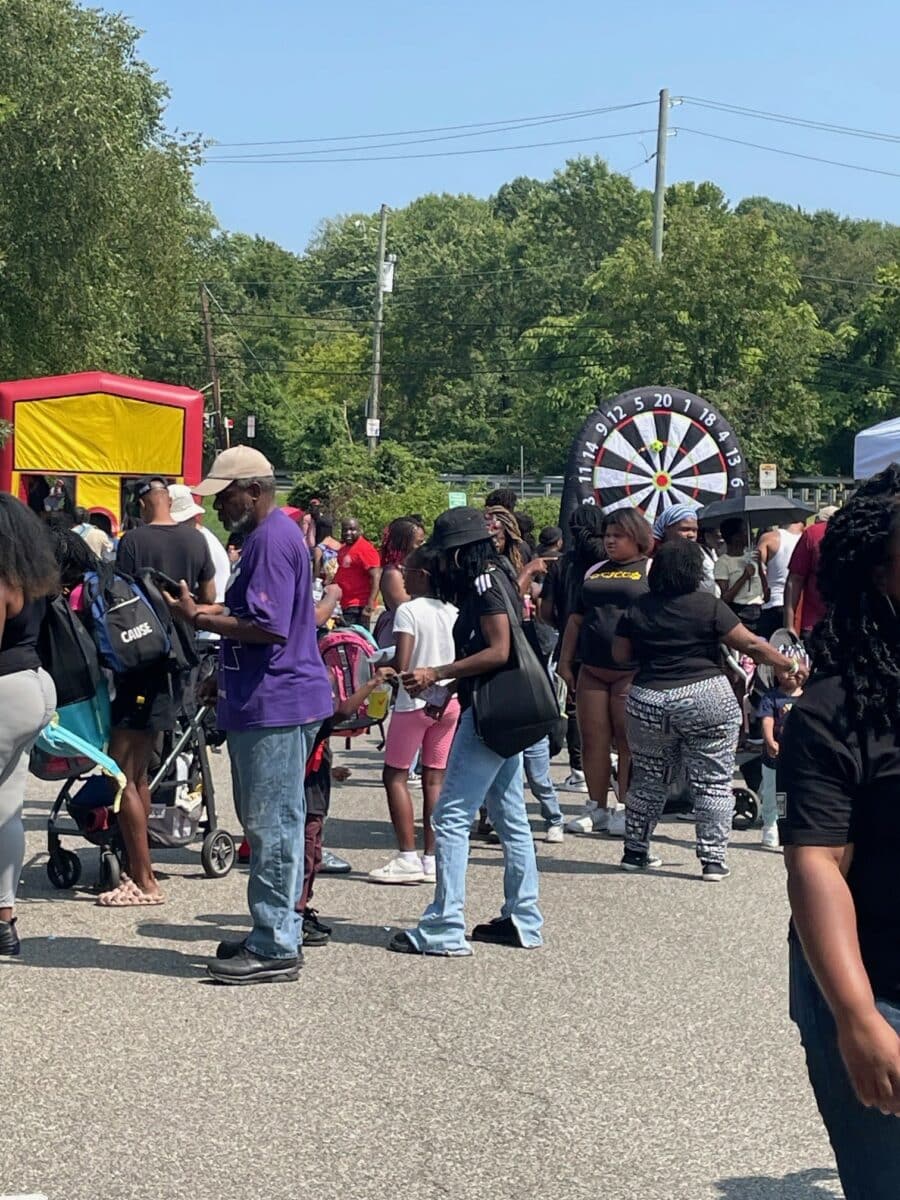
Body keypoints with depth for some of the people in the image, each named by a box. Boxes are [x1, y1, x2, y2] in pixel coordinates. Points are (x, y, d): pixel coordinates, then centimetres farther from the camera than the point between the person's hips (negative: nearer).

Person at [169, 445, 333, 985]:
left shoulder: (272, 539, -16)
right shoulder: (269, 535, 18)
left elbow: (268, 628, -24)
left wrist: (199, 618, -15)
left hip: (276, 705, -11)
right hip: (267, 702, 11)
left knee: (273, 826, -7)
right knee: (271, 824, 15)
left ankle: (275, 949, -2)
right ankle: (278, 934, 23)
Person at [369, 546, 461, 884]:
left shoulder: (408, 610, -12)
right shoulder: (454, 612, 5)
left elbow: (401, 665, -19)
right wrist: (446, 693, 2)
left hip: (414, 701, -6)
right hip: (448, 702, 6)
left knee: (395, 775, 3)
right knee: (435, 778, 9)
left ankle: (408, 857, -3)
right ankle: (432, 859, 9)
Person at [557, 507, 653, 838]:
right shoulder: (594, 572, 19)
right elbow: (576, 619, 21)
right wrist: (565, 662, 15)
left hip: (632, 672, -6)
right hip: (592, 670, 6)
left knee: (628, 742, -3)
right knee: (592, 740, 4)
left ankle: (626, 811, 3)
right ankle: (598, 810, 12)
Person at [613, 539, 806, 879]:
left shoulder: (636, 611, 3)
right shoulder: (709, 607, -7)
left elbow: (620, 655, 9)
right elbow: (751, 645, -6)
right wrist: (790, 666, 5)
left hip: (648, 702, 3)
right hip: (707, 702, -3)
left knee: (648, 780, 16)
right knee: (713, 783, 4)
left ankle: (635, 851, 24)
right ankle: (713, 860, 2)